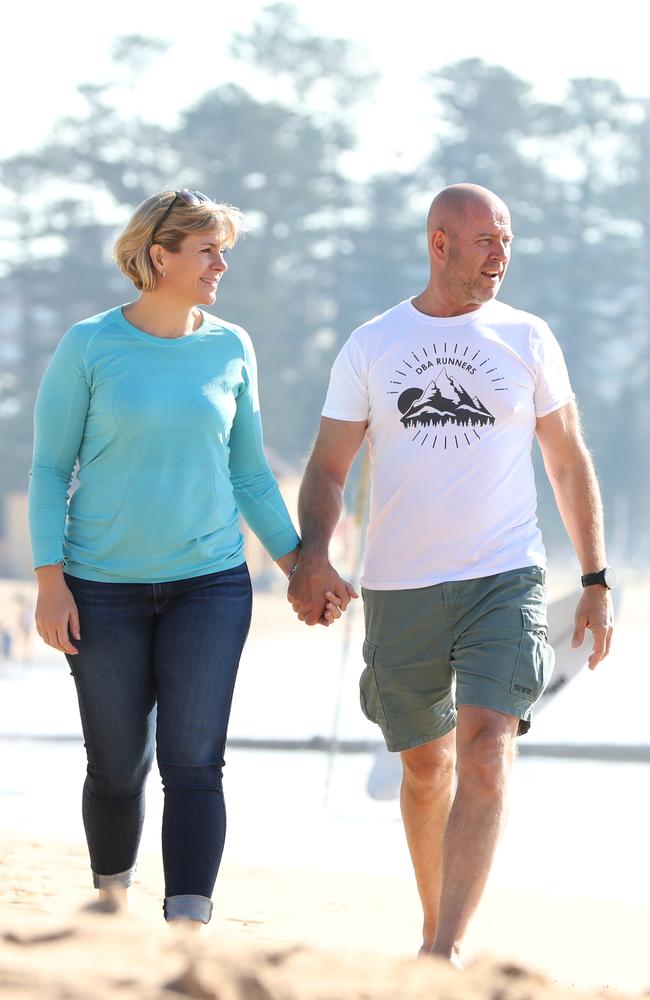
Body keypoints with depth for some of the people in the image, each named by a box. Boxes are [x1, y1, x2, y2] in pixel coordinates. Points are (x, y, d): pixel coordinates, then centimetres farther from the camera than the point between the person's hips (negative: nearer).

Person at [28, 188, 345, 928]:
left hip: (210, 582, 2)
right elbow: (50, 467, -2)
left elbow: (250, 472, 13)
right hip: (104, 588, -1)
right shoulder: (89, 347, -4)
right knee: (118, 765, 6)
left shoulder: (230, 348, 4)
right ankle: (112, 904, 30)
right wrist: (50, 581, -9)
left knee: (194, 763, -10)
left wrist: (297, 565, 7)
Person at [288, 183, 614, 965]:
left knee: (485, 757, -18)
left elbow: (568, 462, 12)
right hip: (399, 589, 1)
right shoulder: (371, 345, 5)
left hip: (505, 579, -1)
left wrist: (596, 580, 8)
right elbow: (328, 466, 6)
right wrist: (311, 555, -12)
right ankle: (434, 924, 31)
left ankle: (446, 951, -23)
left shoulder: (527, 339, 5)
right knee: (424, 768, 13)